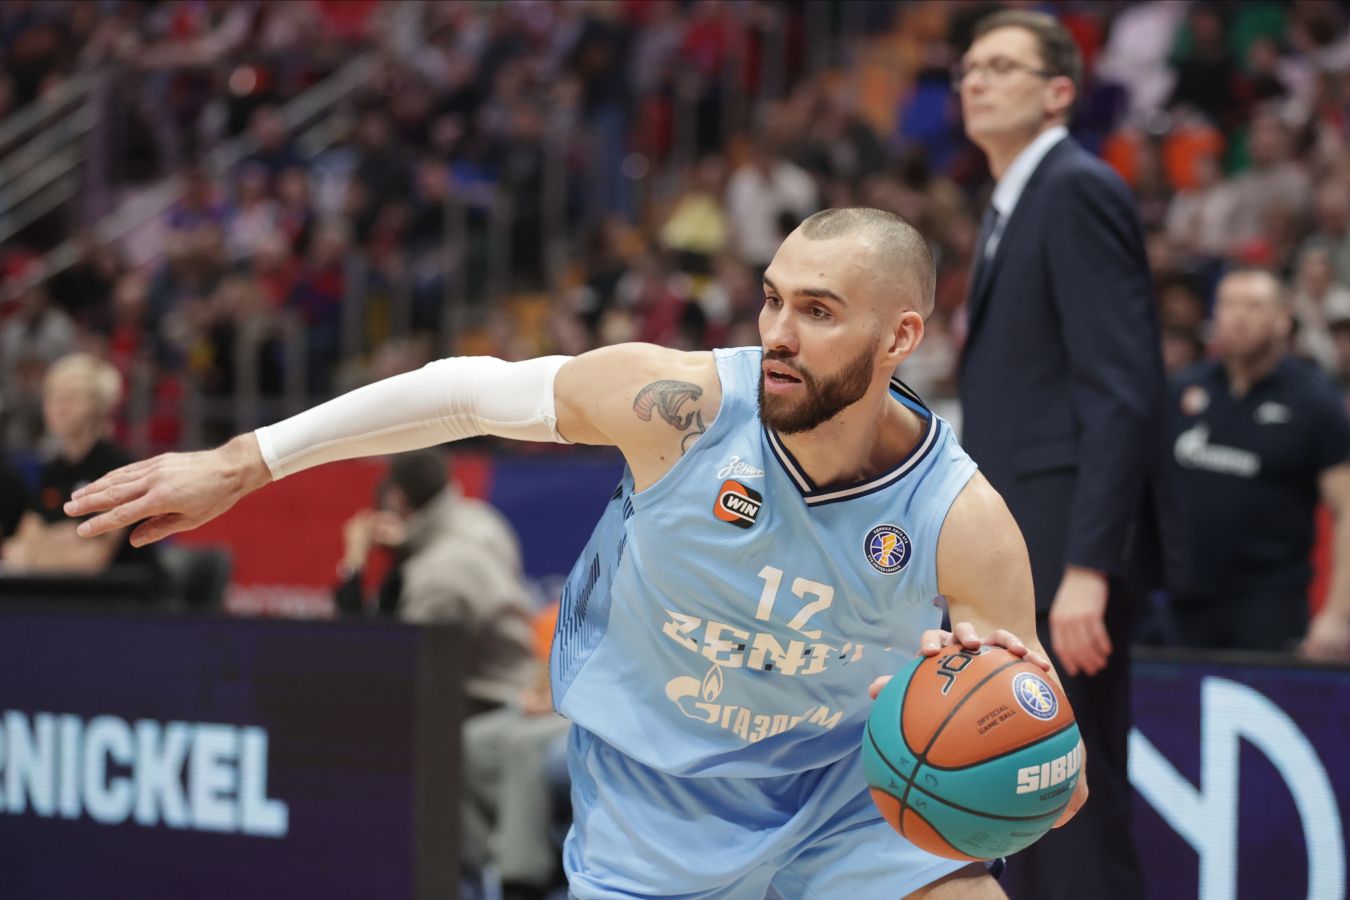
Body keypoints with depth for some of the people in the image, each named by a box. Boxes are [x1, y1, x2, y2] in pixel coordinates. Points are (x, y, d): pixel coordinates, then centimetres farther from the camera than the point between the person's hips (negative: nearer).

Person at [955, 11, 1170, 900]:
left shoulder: (1080, 191, -9)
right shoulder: (1014, 207, 21)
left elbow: (1121, 391, -18)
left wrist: (1087, 567, -24)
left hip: (1069, 553, -10)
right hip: (1022, 561, 10)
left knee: (1075, 818, -10)